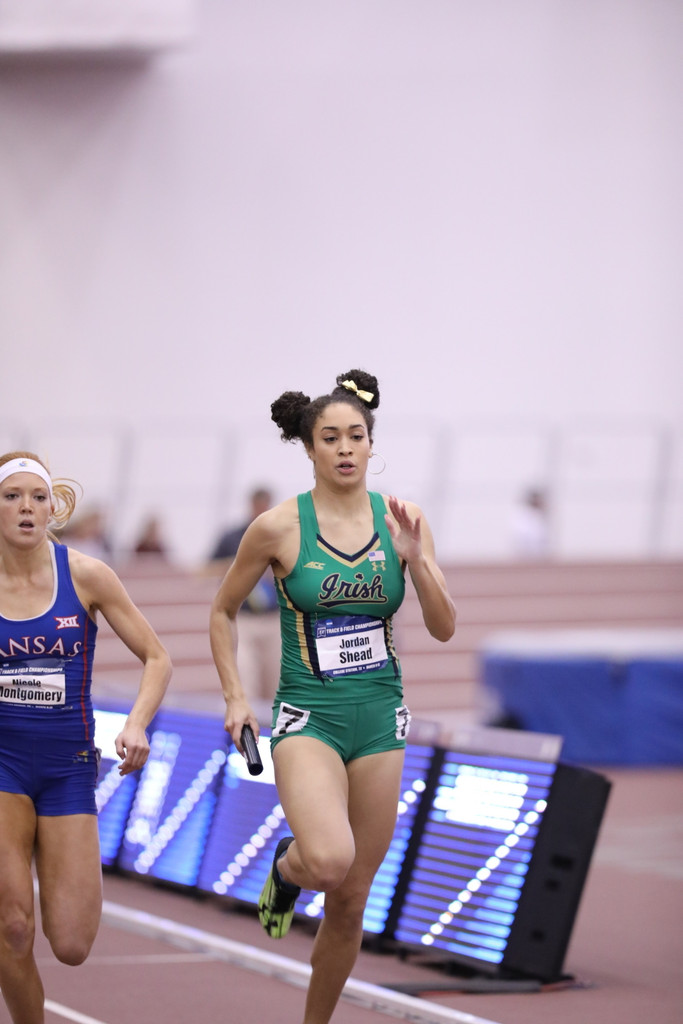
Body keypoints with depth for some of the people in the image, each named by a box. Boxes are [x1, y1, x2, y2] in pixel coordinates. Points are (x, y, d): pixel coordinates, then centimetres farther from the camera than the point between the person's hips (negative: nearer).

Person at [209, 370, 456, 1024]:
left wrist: (416, 558, -15)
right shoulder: (279, 527, -7)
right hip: (308, 716, -3)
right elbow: (223, 611, 7)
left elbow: (443, 628, 0)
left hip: (380, 717, 3)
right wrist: (234, 698, 0)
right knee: (329, 860, -29)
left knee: (350, 902, 7)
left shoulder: (399, 518, 1)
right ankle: (286, 869, 8)